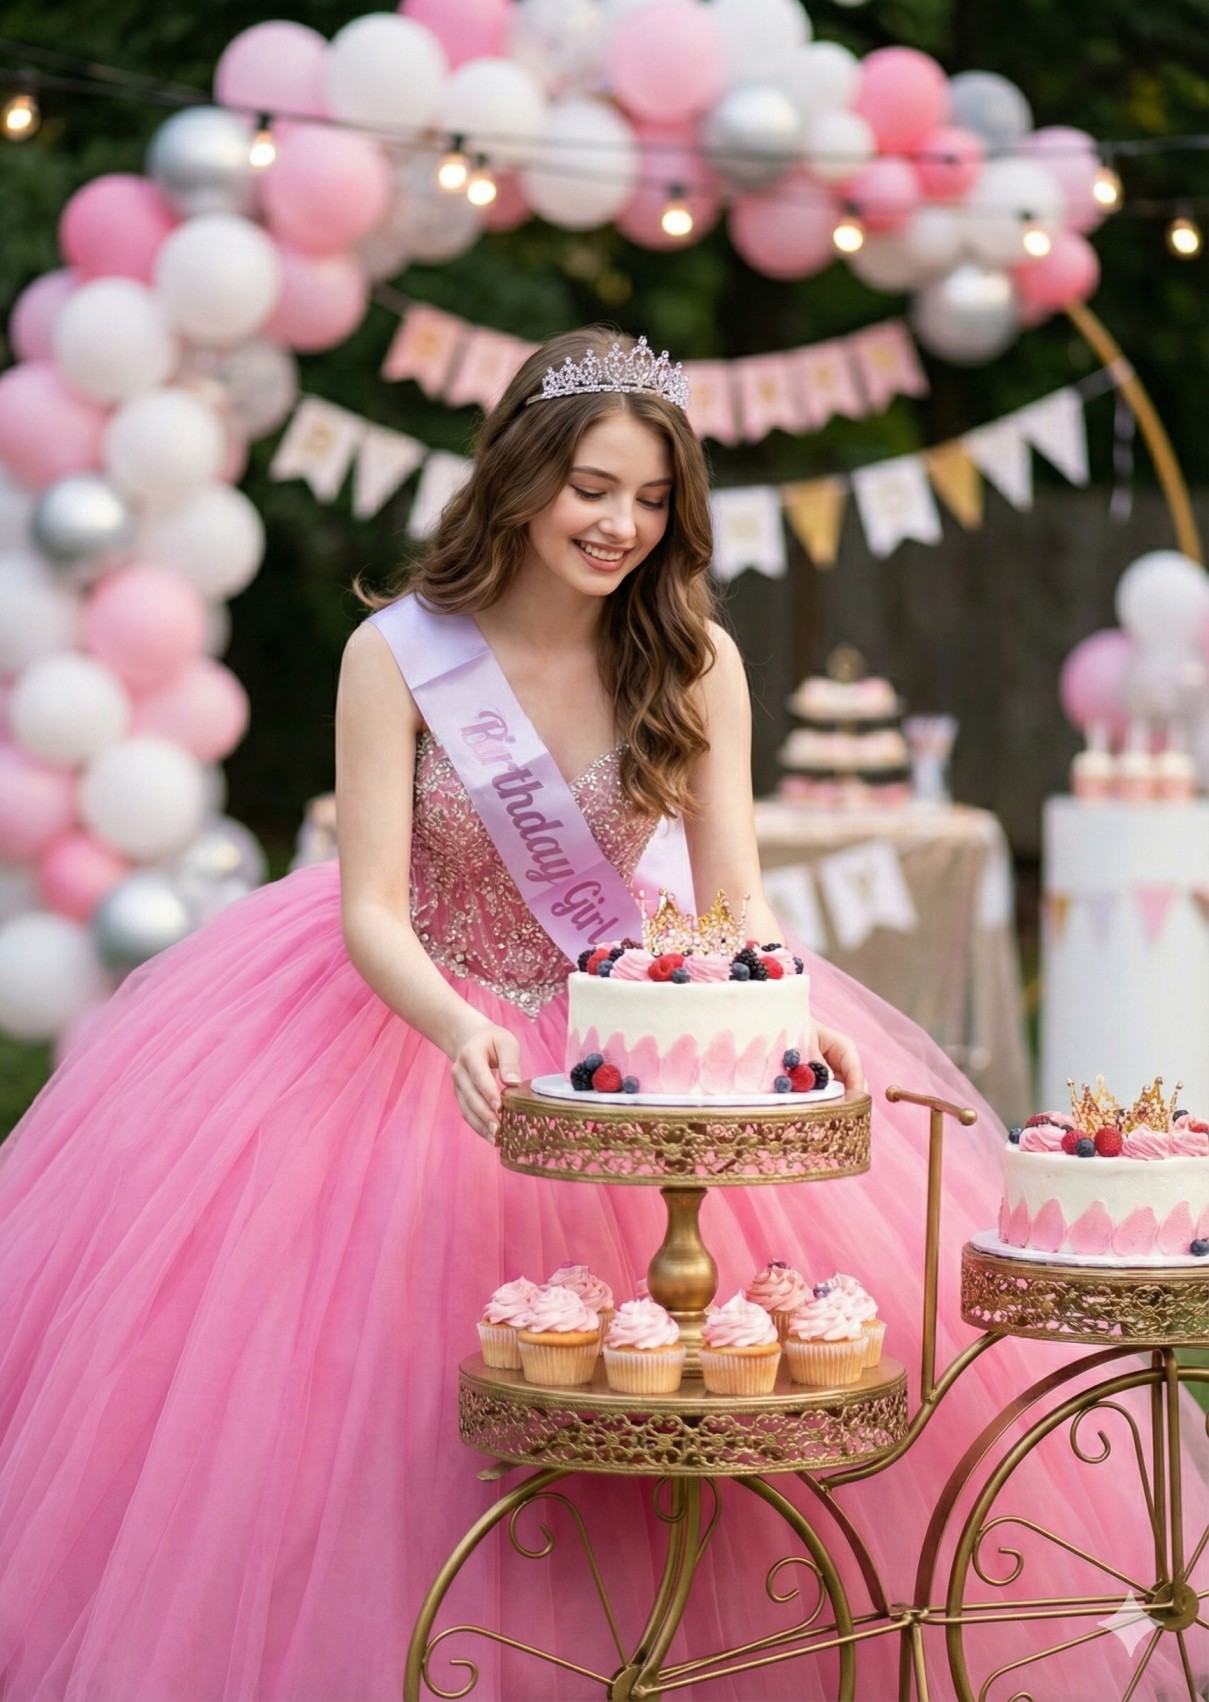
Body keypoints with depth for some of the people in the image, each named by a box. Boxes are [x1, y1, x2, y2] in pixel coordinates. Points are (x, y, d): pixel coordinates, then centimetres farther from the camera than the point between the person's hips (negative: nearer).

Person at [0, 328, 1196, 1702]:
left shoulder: (693, 661, -8)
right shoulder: (400, 654, -16)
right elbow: (371, 913, -19)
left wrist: (796, 1022, -30)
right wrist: (462, 1036, -39)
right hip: (415, 1018, -2)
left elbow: (737, 896, -8)